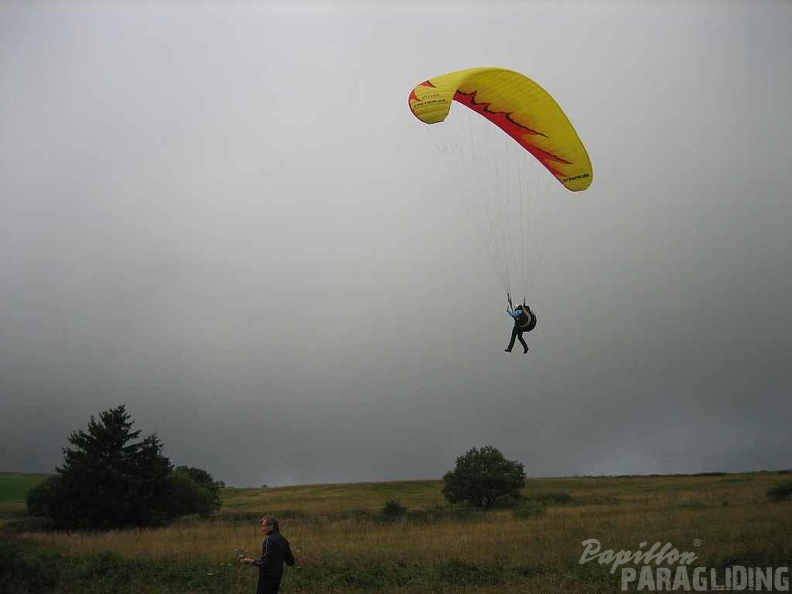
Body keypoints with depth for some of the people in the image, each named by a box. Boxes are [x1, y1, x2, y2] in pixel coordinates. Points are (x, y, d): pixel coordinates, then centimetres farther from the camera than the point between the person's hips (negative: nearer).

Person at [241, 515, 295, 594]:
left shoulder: (269, 539, -15)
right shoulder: (283, 540, 7)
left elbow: (265, 563, -20)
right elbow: (291, 561, 10)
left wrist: (251, 561, -21)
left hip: (267, 576, -8)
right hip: (278, 576, 8)